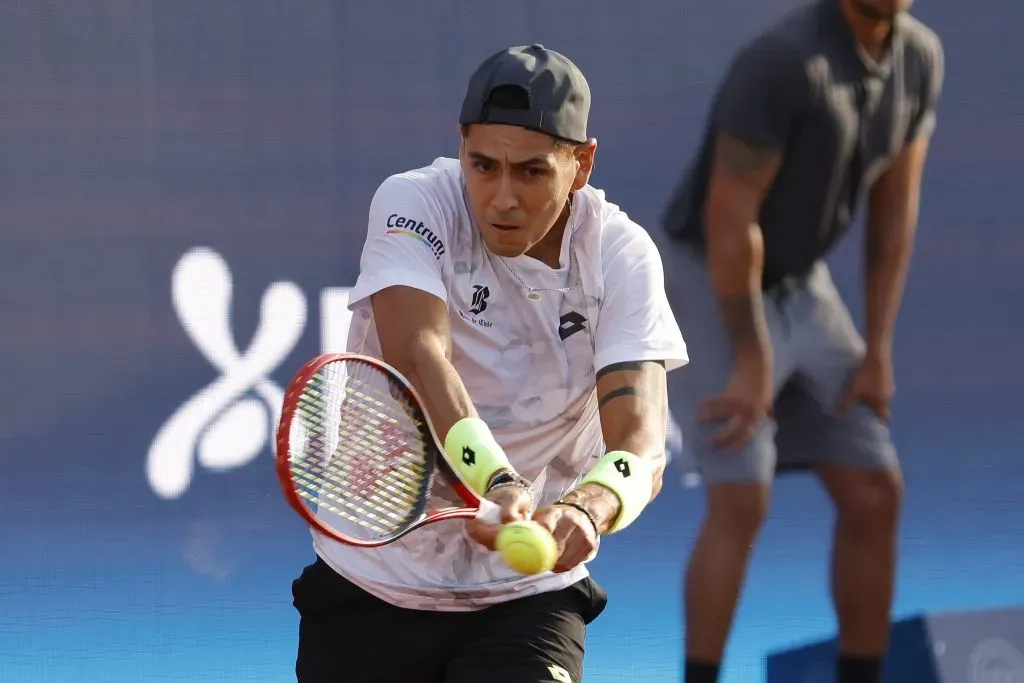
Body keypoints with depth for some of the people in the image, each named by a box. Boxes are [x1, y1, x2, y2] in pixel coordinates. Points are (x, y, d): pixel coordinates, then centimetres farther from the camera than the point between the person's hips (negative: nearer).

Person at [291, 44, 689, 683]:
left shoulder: (623, 256, -11)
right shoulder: (415, 204, -14)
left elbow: (641, 444, -22)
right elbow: (416, 355, -31)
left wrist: (585, 508, -46)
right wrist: (493, 481, -49)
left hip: (529, 592, 0)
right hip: (371, 583, 0)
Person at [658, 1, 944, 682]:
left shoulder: (919, 56, -7)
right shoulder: (779, 60, -33)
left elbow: (897, 207, 0)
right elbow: (728, 218, -28)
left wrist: (877, 354, -2)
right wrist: (754, 365, -23)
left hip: (795, 288, 8)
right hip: (707, 285, -8)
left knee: (875, 495, 2)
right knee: (742, 504, -18)